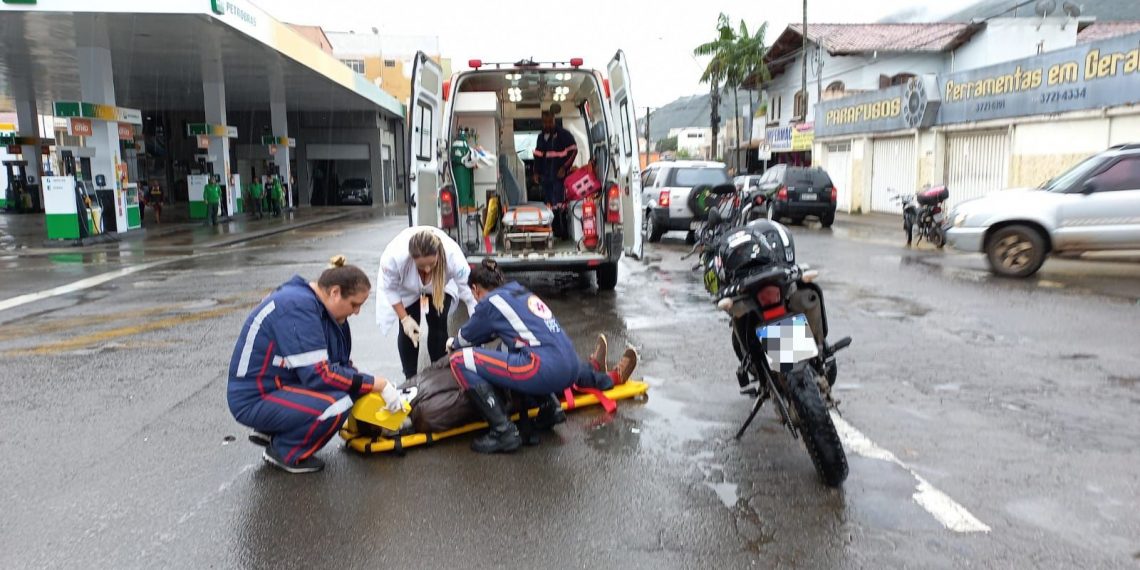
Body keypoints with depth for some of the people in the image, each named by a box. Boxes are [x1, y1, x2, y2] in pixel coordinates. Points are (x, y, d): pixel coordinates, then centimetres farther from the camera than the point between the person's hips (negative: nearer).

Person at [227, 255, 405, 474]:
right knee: (337, 404, -27)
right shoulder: (298, 307, -24)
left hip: (279, 384, 10)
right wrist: (378, 385, -22)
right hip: (254, 400, -10)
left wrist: (375, 387, -2)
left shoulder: (316, 304, 4)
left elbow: (341, 364, 9)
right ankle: (284, 451, -2)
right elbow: (318, 374, -28)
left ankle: (271, 431, 10)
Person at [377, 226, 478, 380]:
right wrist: (404, 318, -20)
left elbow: (470, 294, -36)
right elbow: (389, 287, -21)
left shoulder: (453, 256, -44)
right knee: (408, 330, -7)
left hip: (441, 285, 0)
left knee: (439, 326, -9)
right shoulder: (394, 256, -43)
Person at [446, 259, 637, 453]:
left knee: (460, 361, -4)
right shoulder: (522, 292, 25)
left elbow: (466, 338, 17)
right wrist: (457, 342, 44)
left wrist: (453, 343, 39)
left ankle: (504, 432, -6)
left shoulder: (490, 302, 4)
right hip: (570, 369, 8)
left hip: (544, 370, -8)